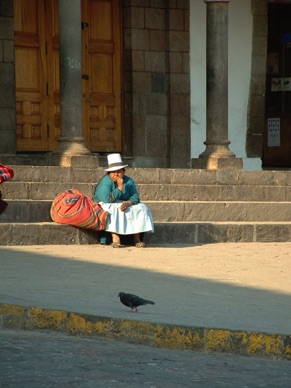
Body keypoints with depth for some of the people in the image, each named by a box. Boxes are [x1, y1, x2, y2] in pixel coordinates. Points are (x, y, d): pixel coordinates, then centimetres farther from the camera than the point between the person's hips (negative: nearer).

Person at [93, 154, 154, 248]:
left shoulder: (129, 181, -2)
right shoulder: (105, 182, -18)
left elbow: (135, 198, -10)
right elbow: (107, 199, -31)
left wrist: (128, 203, -32)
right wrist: (120, 188, -28)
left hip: (123, 204, 5)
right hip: (107, 205, -5)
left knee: (141, 208, -15)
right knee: (111, 209, -38)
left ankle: (136, 238, -19)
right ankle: (115, 237, -42)